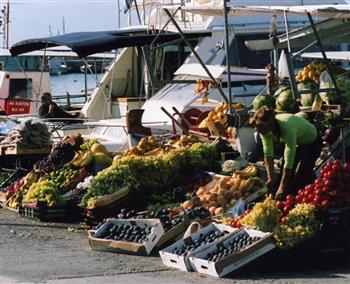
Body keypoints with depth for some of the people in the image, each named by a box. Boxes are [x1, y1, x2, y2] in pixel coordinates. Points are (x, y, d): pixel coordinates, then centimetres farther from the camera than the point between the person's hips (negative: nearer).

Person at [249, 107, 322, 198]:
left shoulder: (287, 128, -42)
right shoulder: (265, 129, -23)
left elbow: (289, 160, -39)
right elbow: (268, 154, -17)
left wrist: (282, 187, -36)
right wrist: (271, 179, -20)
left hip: (312, 142, -7)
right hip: (296, 142, 7)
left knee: (301, 177, -15)